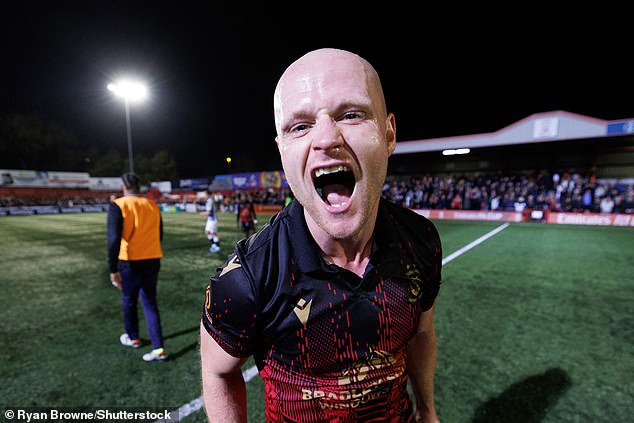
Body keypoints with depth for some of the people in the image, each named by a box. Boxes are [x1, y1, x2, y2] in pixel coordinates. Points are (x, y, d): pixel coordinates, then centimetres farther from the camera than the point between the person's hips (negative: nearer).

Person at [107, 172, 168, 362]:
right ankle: (158, 348, 6)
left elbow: (114, 239, -17)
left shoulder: (118, 205, -9)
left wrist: (113, 269, -13)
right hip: (153, 261, 3)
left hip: (130, 262, -3)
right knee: (150, 303, 10)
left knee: (129, 301, 20)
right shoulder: (153, 205, 5)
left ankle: (133, 338, 40)